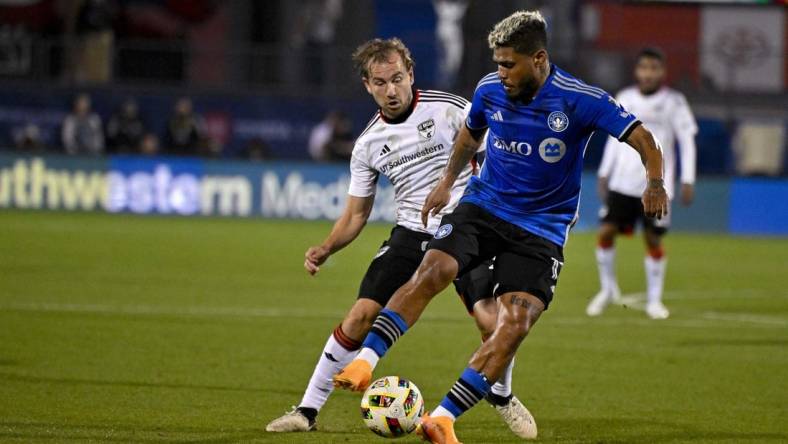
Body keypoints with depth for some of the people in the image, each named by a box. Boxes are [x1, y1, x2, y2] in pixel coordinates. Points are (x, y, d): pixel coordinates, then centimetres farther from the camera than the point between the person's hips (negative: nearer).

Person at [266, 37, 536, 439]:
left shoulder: (449, 109, -8)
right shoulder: (368, 144, 5)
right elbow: (356, 214, 12)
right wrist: (326, 249, -5)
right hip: (411, 235, 3)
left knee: (490, 319, -19)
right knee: (361, 315, -9)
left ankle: (503, 397, 12)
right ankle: (308, 410, 1)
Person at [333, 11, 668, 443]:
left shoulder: (579, 100, -15)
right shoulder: (489, 89, -2)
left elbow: (641, 139, -13)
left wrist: (655, 181, -29)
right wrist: (447, 181, 18)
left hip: (542, 227, -2)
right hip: (483, 205, 2)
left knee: (516, 323, -18)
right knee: (431, 272, -25)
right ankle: (365, 362, -27)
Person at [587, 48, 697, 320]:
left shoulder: (673, 102, -2)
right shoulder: (624, 99, 7)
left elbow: (687, 141, 0)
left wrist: (688, 181, -5)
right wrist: (604, 173, 13)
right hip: (623, 182, 3)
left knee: (653, 239, -3)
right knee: (606, 232, -4)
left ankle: (654, 300, 11)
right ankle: (608, 289, 15)